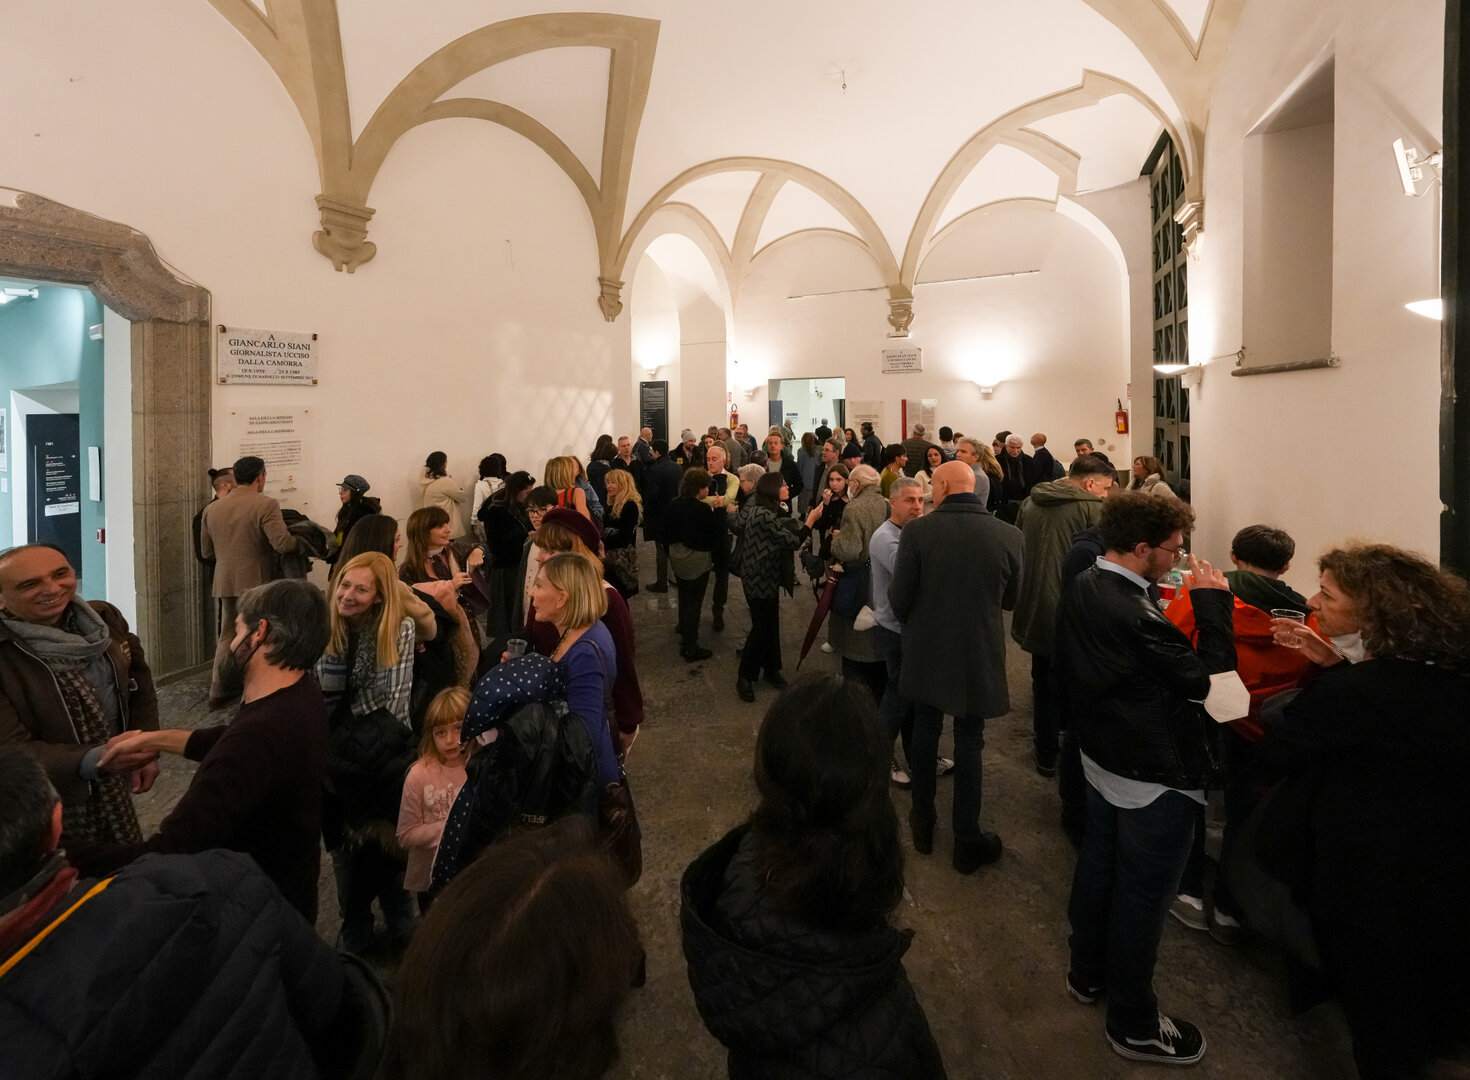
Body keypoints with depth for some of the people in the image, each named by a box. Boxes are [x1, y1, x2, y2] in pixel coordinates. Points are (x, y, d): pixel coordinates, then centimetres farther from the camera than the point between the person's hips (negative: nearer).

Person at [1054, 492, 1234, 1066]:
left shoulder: (1081, 588, -3)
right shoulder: (1133, 615, -33)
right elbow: (1209, 678, -24)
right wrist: (1213, 603, -18)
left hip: (1102, 757, 9)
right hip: (1155, 779, -9)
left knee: (1098, 863, 24)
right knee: (1142, 894, 10)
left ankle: (1088, 973, 46)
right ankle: (1133, 1024, 31)